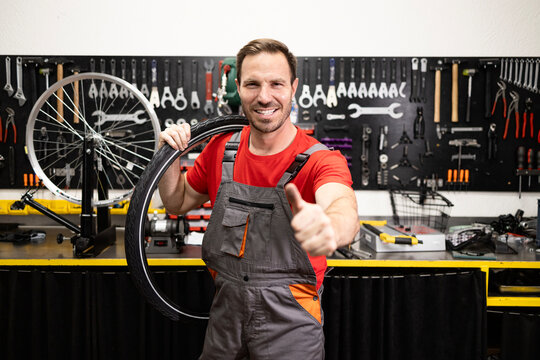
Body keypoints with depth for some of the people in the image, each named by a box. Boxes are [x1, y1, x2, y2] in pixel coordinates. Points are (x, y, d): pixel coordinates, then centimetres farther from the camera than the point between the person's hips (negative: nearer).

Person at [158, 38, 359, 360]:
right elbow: (178, 203, 11)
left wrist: (329, 228, -61)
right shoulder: (222, 148, -2)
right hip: (226, 313, 4)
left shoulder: (320, 160, -16)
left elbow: (344, 206, -38)